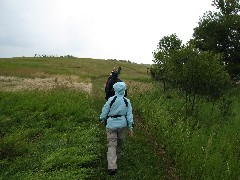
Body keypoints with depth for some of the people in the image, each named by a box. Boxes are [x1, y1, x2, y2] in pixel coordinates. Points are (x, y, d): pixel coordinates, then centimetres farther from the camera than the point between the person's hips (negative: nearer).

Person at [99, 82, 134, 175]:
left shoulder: (111, 100, -14)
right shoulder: (127, 101, -4)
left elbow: (104, 111, -5)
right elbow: (129, 115, -3)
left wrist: (101, 120, 13)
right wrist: (131, 127, 1)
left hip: (111, 125, -3)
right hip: (122, 124, 3)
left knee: (112, 145, -1)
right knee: (120, 141, 25)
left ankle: (112, 166, -8)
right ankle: (118, 155, 49)